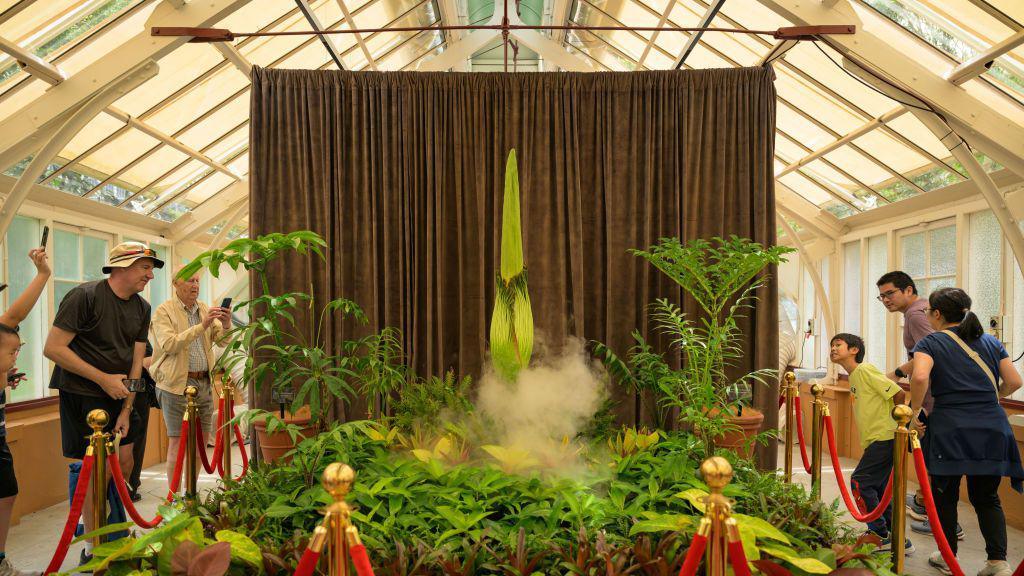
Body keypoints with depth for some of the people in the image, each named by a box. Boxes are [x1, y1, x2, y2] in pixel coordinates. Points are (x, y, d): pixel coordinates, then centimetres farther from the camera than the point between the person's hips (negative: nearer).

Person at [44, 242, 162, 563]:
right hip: (82, 393, -6)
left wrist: (127, 409, -2)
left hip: (119, 395, 6)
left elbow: (136, 361, 5)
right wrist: (104, 379, -18)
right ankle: (92, 549, 6)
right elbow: (53, 348, -18)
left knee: (125, 460, 6)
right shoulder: (85, 296, -15)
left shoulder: (141, 308, 6)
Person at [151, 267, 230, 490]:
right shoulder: (164, 311, -4)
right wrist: (201, 326, -25)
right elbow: (168, 344, -18)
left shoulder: (204, 309, 12)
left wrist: (226, 325, -15)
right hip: (177, 383, -6)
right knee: (177, 441, -4)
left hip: (204, 382, 6)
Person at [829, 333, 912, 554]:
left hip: (885, 436, -10)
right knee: (879, 489, 12)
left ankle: (880, 534, -1)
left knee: (860, 481, -10)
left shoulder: (865, 370, -10)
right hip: (876, 439, 10)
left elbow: (898, 393, -16)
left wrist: (891, 421, -8)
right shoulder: (853, 377, 17)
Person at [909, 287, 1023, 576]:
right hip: (992, 430, 4)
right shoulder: (990, 341, 13)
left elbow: (920, 378, -20)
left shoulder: (930, 343, -1)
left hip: (949, 430, -4)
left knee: (945, 495, 12)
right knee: (986, 497, 16)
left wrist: (914, 413, -9)